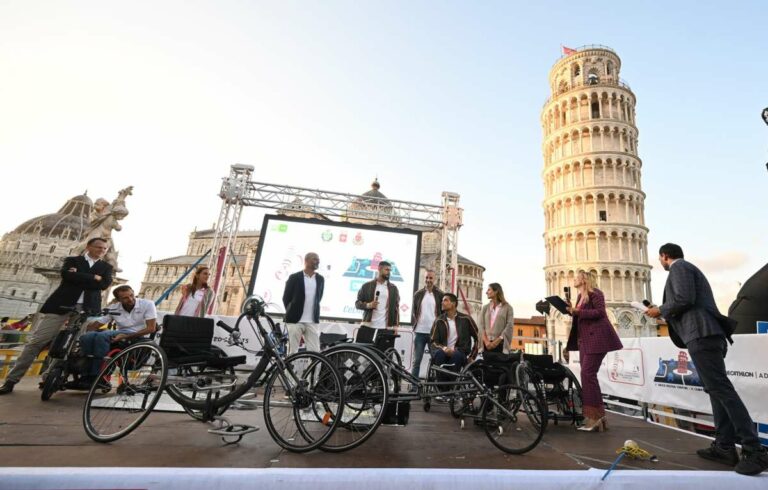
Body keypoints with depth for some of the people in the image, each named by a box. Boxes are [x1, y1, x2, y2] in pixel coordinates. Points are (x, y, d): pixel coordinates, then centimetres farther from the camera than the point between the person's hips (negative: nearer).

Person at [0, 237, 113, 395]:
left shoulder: (106, 267, 15)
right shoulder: (72, 260, 12)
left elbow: (105, 283, -4)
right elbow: (67, 275, -9)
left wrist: (79, 277, -4)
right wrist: (94, 278, -8)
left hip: (88, 309, 1)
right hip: (61, 305, -1)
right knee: (36, 341, 0)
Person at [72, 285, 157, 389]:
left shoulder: (147, 304, -8)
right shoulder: (114, 309, 6)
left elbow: (151, 328, -14)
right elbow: (94, 325, 6)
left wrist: (125, 336, -21)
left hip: (138, 336, -5)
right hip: (121, 334, 6)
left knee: (101, 336, -27)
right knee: (86, 337, -18)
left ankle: (95, 378, -22)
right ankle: (86, 376, -14)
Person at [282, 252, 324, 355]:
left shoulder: (320, 279, 8)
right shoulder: (294, 277, -3)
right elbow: (286, 298, 4)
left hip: (313, 321, 3)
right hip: (295, 320, -3)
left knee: (315, 351, 1)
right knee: (292, 351, 3)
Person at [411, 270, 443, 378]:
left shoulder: (440, 295, 3)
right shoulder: (418, 294, 9)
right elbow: (414, 311, 12)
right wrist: (414, 325, 2)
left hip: (434, 332, -1)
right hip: (419, 331, 1)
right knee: (416, 360, 4)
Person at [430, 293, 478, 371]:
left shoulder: (465, 319, 3)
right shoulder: (439, 321, 6)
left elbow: (477, 337, 10)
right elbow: (434, 342, 1)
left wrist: (472, 356, 6)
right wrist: (444, 348, -18)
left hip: (460, 354, -1)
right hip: (444, 352, 1)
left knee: (456, 355, -35)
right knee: (439, 353, -32)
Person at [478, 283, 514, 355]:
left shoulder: (507, 308, 5)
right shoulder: (485, 308, 14)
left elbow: (509, 326, -4)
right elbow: (481, 325, 6)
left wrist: (497, 341, -13)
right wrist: (486, 341, -9)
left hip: (501, 344, -3)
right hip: (486, 345, 3)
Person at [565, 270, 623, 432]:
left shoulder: (595, 293, -7)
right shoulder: (580, 296, 18)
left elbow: (600, 312, -19)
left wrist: (578, 311, -21)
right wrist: (571, 310, 3)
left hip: (597, 339, -9)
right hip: (585, 340, 9)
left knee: (588, 373, -13)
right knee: (587, 375, 7)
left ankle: (596, 415, -7)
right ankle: (594, 416, 12)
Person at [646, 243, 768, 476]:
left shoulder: (679, 266, -4)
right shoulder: (688, 268, 25)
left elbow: (684, 299, -17)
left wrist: (660, 310, -4)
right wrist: (665, 313, 22)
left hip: (701, 335, -10)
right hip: (707, 334, 10)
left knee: (721, 389, -10)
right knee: (717, 389, 8)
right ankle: (725, 447, 12)